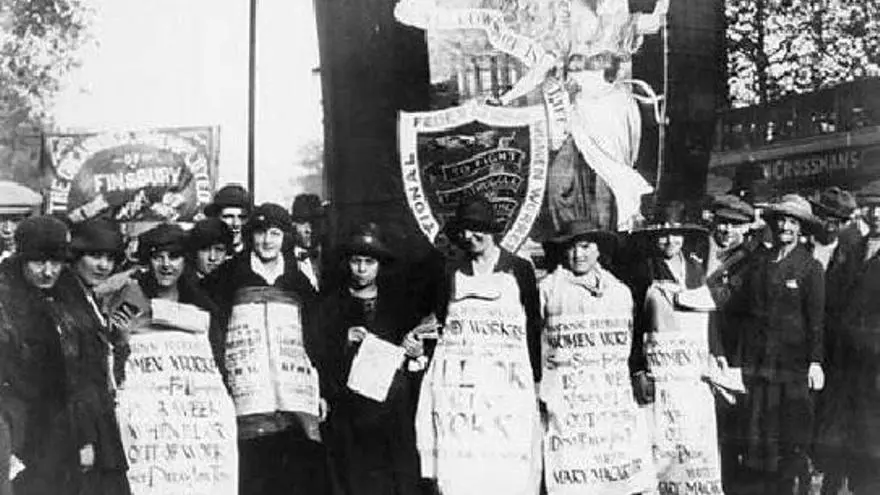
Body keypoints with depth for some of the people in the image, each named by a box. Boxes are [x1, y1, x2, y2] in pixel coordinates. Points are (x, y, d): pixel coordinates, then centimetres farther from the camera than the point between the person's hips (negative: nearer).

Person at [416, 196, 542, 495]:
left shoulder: (519, 269, 4)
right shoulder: (453, 274, 11)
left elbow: (534, 326, 5)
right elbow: (441, 322, 15)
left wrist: (536, 378, 1)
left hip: (507, 383, -2)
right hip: (458, 384, 2)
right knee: (457, 471, -3)